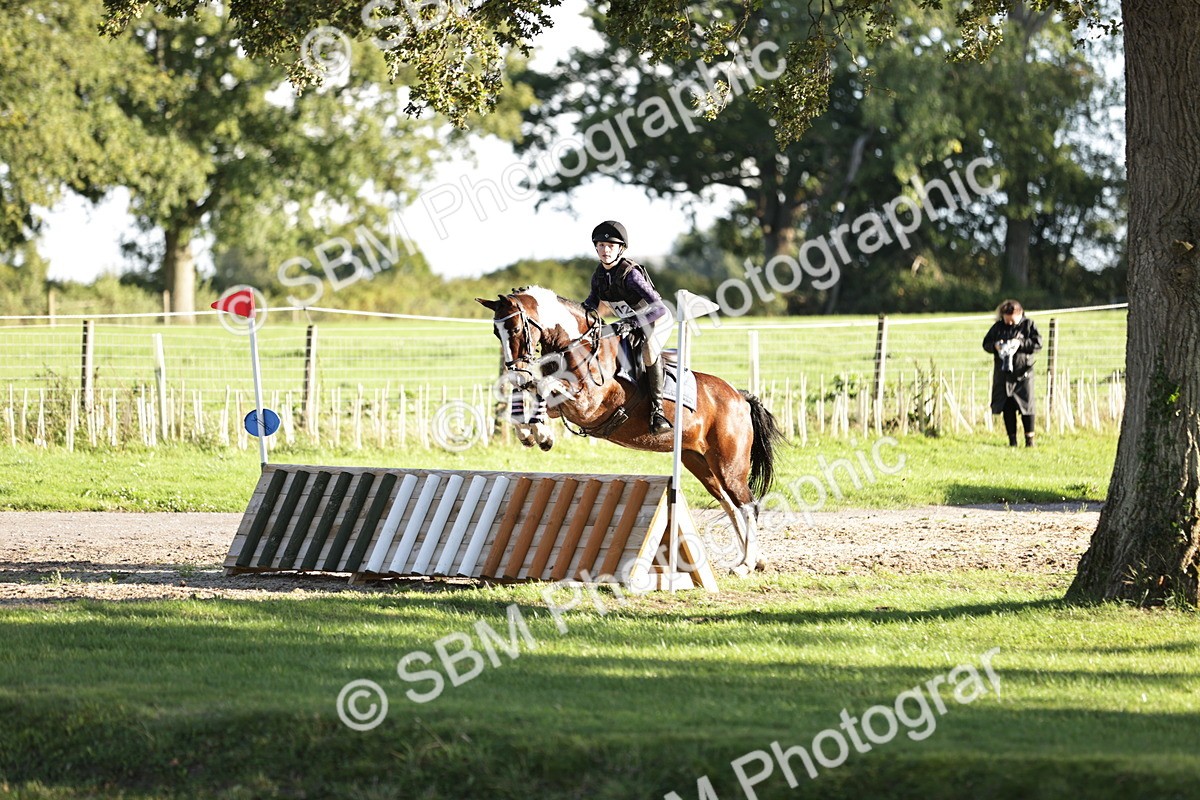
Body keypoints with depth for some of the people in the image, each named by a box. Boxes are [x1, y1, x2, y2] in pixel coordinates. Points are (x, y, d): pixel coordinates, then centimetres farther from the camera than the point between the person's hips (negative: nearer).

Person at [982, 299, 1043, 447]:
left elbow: (1038, 343, -7)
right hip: (1003, 373, 3)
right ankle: (1012, 439, 10)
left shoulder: (1028, 325, -1)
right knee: (1007, 408, 3)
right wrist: (994, 346, -12)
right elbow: (986, 343, 10)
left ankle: (1029, 438, 6)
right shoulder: (998, 327, 7)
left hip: (1022, 373, -3)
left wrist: (1020, 343, -19)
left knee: (1026, 405, -4)